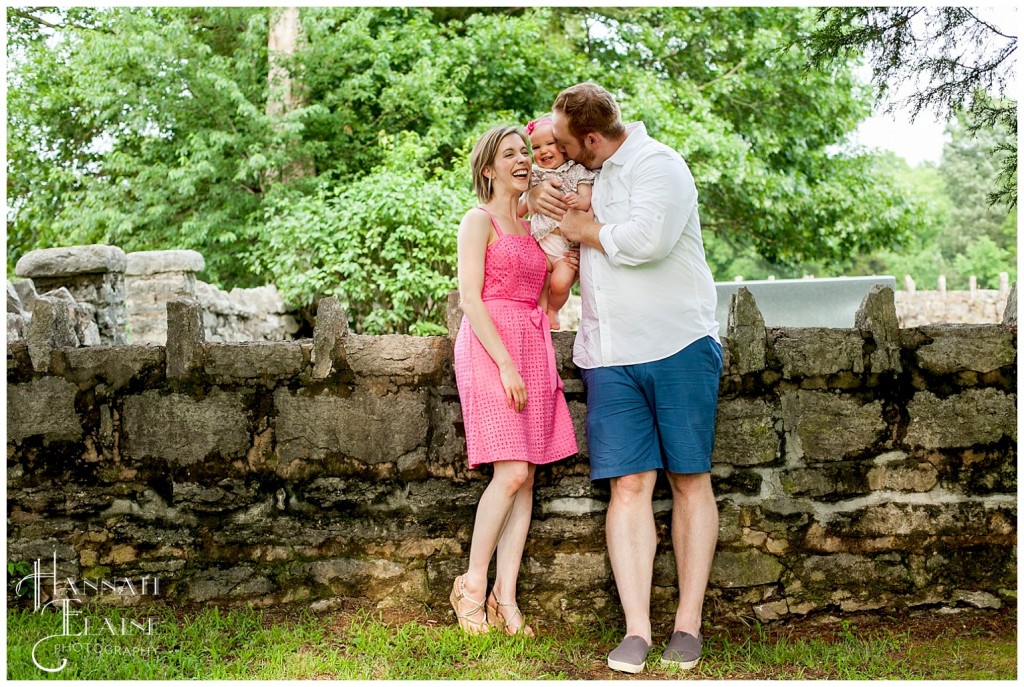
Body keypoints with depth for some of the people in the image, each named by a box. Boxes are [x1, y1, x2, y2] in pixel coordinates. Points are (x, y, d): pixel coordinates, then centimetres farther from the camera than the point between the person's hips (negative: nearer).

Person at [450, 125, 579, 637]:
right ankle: (472, 585, 0)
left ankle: (505, 597, 3)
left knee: (525, 478, 0)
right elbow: (470, 298, -10)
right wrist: (505, 363, -18)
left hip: (532, 345, 7)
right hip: (488, 345, -7)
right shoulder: (479, 221, 0)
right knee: (512, 472, -14)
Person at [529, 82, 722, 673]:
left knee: (690, 481, 2)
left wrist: (584, 227, -5)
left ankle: (689, 624, 8)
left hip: (677, 346, -6)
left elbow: (645, 241, -23)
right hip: (611, 358, 6)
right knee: (629, 485, -2)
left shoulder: (657, 164, -7)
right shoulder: (600, 175, 19)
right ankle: (636, 631, -3)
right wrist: (556, 204, 11)